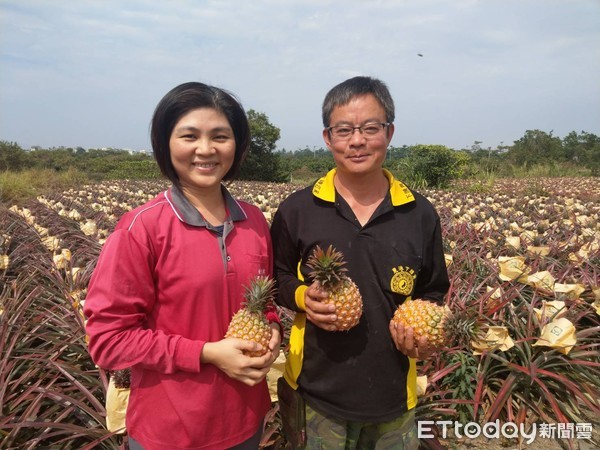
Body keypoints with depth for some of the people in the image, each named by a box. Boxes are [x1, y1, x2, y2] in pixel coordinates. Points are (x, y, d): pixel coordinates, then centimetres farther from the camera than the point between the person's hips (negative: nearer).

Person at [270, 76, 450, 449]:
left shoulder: (420, 214, -4)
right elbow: (276, 278, 4)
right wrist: (302, 296, -16)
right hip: (319, 391, -1)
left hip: (394, 394, 2)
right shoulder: (297, 210, -8)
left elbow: (433, 293, 7)